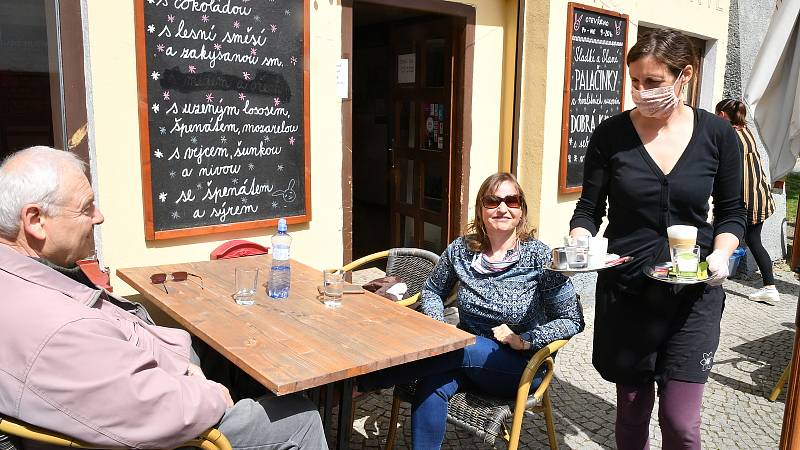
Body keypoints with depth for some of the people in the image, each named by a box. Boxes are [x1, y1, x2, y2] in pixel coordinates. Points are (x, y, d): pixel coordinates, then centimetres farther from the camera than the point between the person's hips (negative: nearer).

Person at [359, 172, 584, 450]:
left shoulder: (539, 257, -11)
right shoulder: (461, 250, -2)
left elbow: (573, 320, -5)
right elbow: (432, 289, 15)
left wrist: (525, 340, -17)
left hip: (519, 367, -2)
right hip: (465, 354, 3)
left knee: (463, 349, -32)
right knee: (432, 384, -31)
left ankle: (359, 381, -21)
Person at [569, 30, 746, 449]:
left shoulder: (717, 134, -2)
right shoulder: (610, 134, -6)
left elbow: (731, 212, 7)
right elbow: (589, 209, 1)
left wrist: (721, 253, -12)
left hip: (692, 293, 0)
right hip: (625, 292, 0)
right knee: (632, 410, 12)